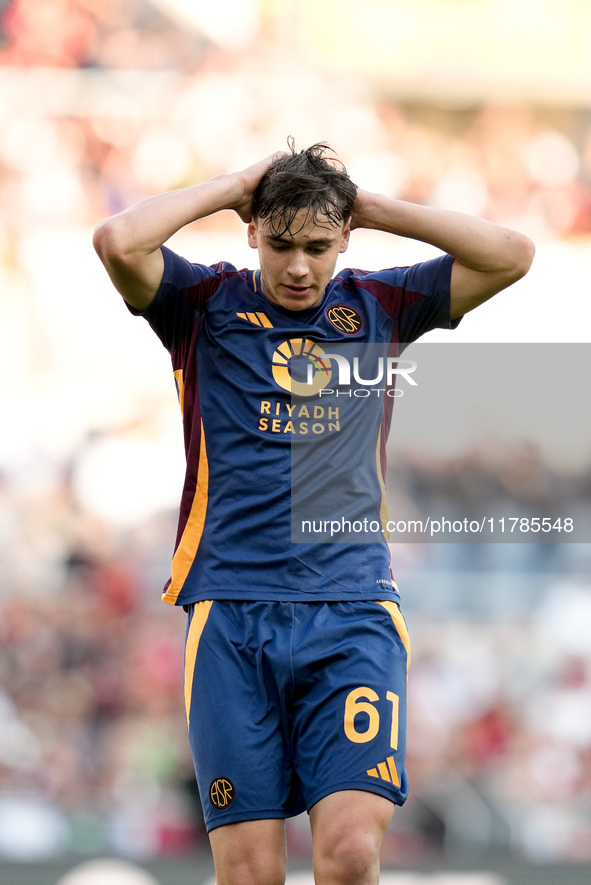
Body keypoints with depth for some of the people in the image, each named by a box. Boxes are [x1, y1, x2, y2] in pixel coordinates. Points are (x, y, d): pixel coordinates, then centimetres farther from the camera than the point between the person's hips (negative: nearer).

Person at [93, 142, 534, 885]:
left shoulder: (378, 307, 13)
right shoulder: (207, 307, 7)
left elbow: (511, 255, 5)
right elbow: (118, 241, -10)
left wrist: (376, 208, 5)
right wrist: (232, 187, 0)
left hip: (353, 610, 1)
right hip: (232, 614, -1)